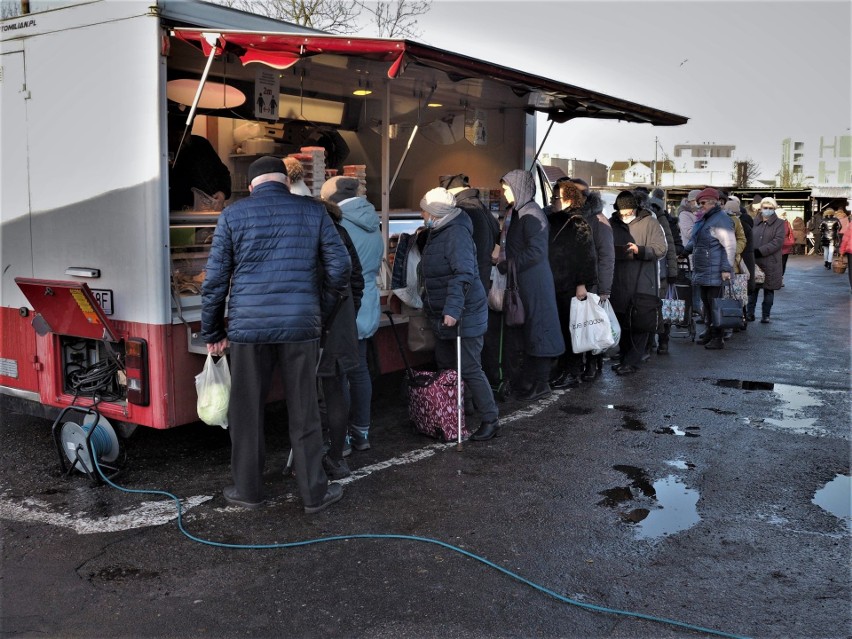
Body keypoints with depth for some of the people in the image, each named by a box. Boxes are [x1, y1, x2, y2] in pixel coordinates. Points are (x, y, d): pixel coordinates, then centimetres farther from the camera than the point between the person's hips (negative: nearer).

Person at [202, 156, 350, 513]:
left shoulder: (233, 215, 3)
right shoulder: (312, 211, 5)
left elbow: (215, 279, 2)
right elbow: (339, 265, 2)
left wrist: (212, 333, 10)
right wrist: (334, 297, 22)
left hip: (249, 327, 0)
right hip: (301, 325, 1)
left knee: (247, 413, 12)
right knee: (304, 413, 8)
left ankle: (248, 490, 22)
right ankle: (314, 492, 16)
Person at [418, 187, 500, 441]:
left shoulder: (457, 233, -19)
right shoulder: (439, 233, 13)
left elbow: (463, 274, -28)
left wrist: (452, 309, -34)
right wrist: (429, 304, 28)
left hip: (463, 316, -10)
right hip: (443, 315, 10)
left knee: (469, 369, -6)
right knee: (444, 366, 14)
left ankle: (490, 420, 4)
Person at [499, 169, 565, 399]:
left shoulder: (532, 214, -15)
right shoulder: (518, 212, 14)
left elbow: (536, 251, -21)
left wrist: (509, 264, -18)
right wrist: (507, 263, 8)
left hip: (534, 282, -9)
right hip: (522, 282, 9)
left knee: (537, 329, -2)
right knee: (526, 330, 14)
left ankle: (540, 383, 6)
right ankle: (529, 379, 24)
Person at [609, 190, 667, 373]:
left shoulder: (650, 223, -1)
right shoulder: (612, 224, 9)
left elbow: (661, 248, -6)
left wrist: (639, 250, -20)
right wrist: (617, 252, -8)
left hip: (642, 285, -4)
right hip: (618, 284, 4)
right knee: (621, 322, 12)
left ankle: (632, 362, 0)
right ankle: (624, 357, 23)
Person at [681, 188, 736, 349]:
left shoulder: (721, 220, -12)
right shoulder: (704, 219, 19)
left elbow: (730, 246, -17)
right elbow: (696, 242, 31)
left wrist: (726, 268, -21)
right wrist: (685, 250, 18)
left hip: (715, 272, -10)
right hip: (703, 272, 10)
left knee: (714, 305, -7)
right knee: (706, 303, 14)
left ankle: (717, 338, -2)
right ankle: (709, 332, 23)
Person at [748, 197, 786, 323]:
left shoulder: (779, 223, 1)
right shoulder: (755, 223, 13)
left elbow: (778, 241, -10)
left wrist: (760, 251, -18)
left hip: (771, 263, -3)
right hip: (754, 262, 3)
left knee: (769, 290, 4)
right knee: (752, 289, 5)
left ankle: (766, 315, 11)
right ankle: (750, 313, 12)